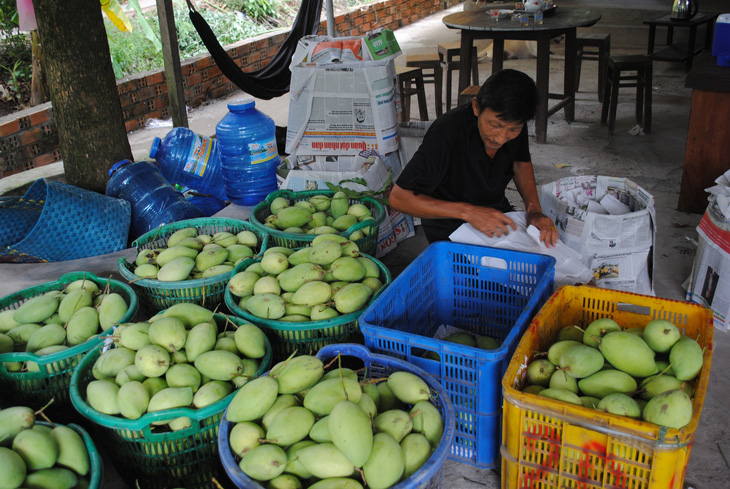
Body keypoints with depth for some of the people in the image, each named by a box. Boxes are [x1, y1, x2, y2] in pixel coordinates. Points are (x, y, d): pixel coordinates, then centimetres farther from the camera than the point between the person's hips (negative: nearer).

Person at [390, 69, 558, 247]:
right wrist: (467, 211, -32)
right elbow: (398, 198, -27)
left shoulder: (513, 123, -11)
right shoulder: (444, 137, -30)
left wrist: (534, 209, -7)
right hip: (451, 231, -5)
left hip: (499, 215, 6)